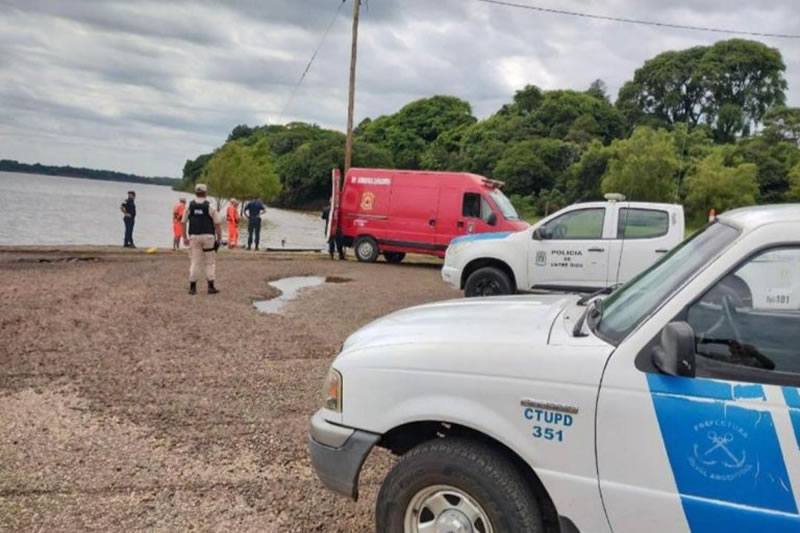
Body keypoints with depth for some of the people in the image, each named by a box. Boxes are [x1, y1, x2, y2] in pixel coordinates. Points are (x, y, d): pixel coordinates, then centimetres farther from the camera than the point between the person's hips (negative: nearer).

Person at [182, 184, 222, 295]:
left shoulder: (189, 206, 4)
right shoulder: (210, 206, -4)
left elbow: (184, 222, 6)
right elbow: (218, 223, -6)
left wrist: (185, 237, 14)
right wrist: (219, 238, 2)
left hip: (194, 236, 2)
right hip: (208, 236, -2)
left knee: (195, 261, 7)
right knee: (210, 262, 6)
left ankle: (192, 287, 7)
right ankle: (211, 287, 4)